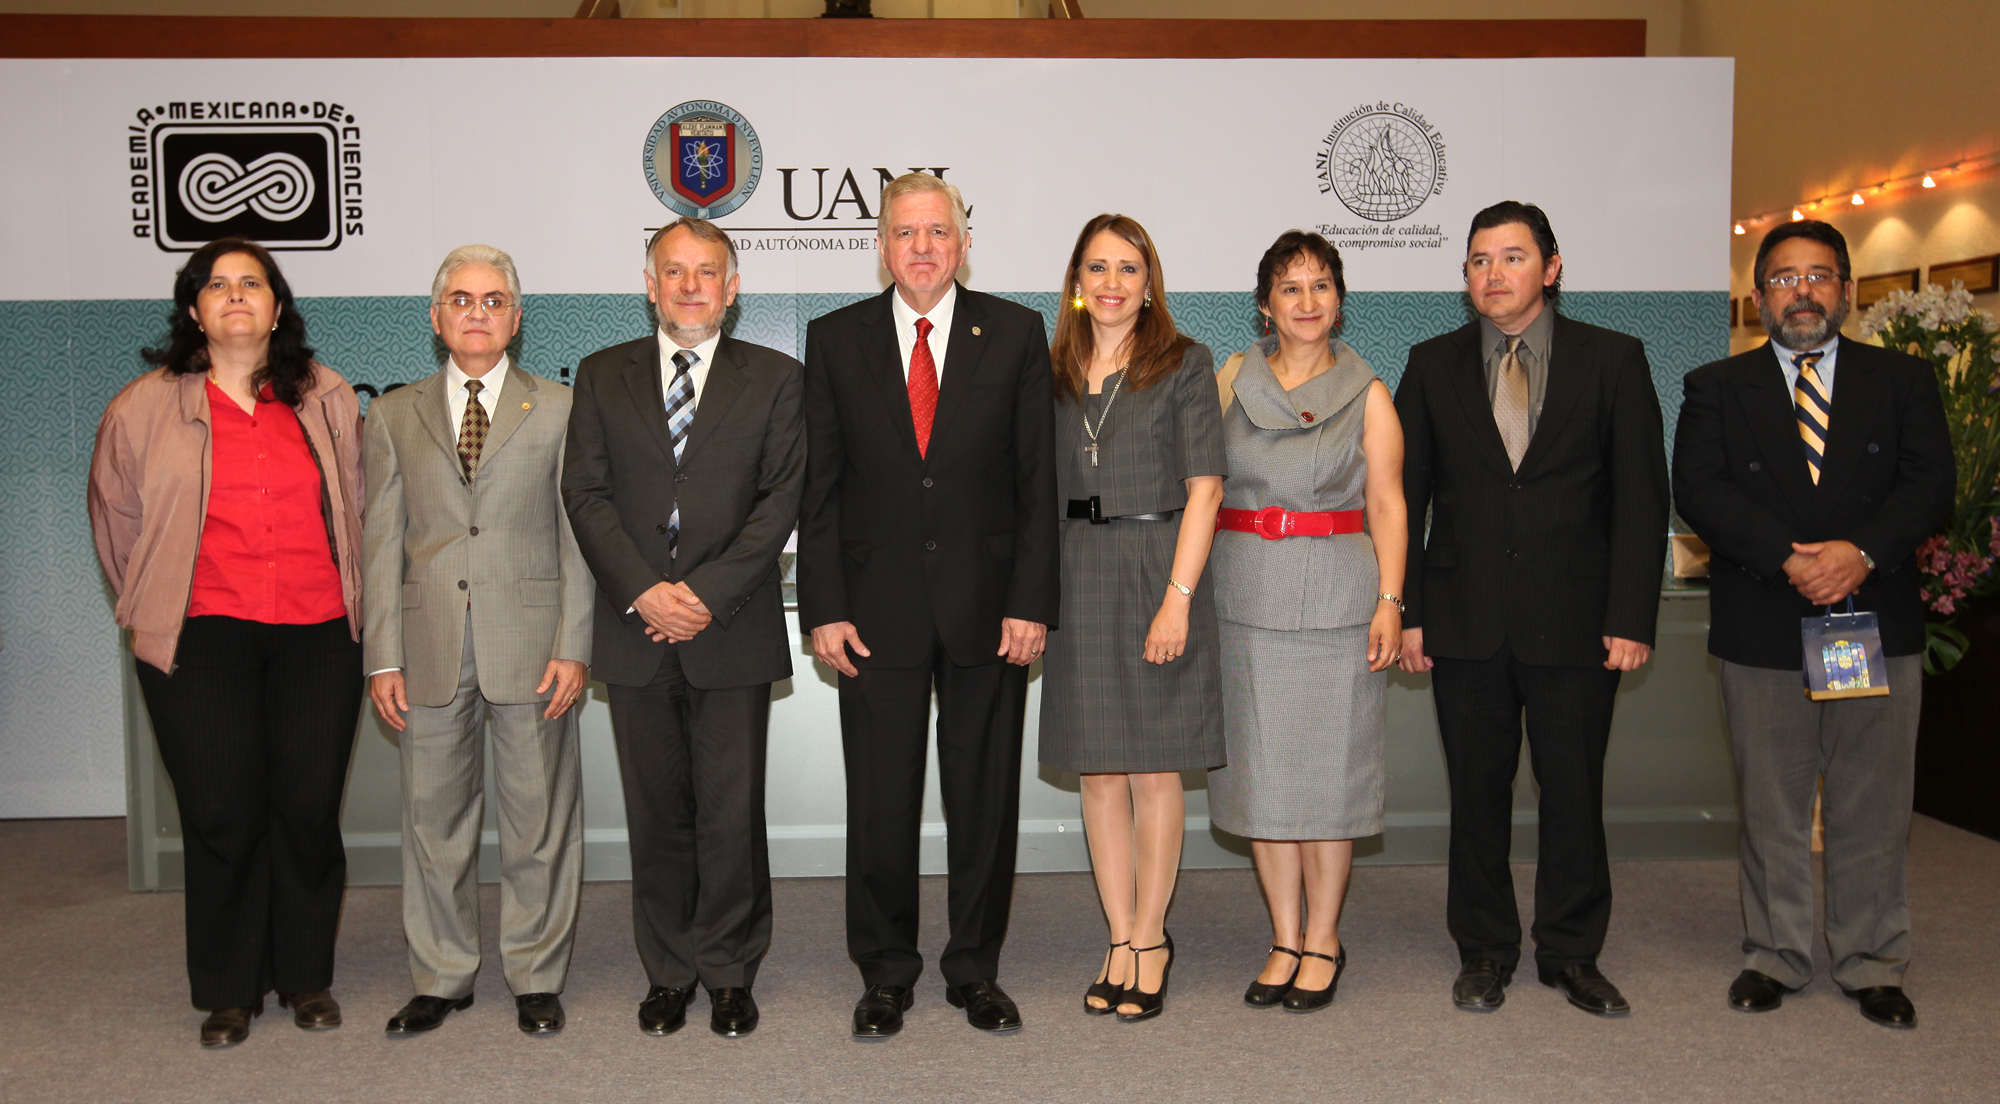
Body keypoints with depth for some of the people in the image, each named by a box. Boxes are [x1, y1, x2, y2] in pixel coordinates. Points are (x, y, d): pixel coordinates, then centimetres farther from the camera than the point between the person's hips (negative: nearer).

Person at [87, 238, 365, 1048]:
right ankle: (228, 994, 18)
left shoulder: (326, 400, 9)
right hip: (203, 645, -1)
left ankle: (306, 979, 21)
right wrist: (156, 607, 15)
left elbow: (355, 508, 17)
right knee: (221, 817, 2)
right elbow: (116, 519, 15)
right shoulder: (146, 406, 5)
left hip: (318, 638, 1)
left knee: (309, 811, 3)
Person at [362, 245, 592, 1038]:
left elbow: (578, 534, 2)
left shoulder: (559, 409, 7)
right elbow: (381, 542, 7)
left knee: (537, 815, 5)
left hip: (529, 644, -2)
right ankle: (441, 978, 24)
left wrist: (573, 646, -6)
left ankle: (536, 976, 19)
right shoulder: (393, 415, 11)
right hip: (431, 648, 2)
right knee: (434, 816, 9)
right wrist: (383, 656, 0)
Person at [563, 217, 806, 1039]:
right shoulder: (602, 376, 10)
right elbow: (585, 492, 2)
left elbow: (782, 498, -4)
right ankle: (669, 969, 24)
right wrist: (644, 592, -11)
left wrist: (707, 594, -13)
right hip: (636, 631, 2)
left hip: (732, 631, -1)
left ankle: (729, 971, 19)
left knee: (731, 810, 3)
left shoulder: (776, 379, 5)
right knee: (657, 811, 9)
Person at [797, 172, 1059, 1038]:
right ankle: (886, 974, 24)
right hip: (877, 608, 0)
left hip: (988, 608, 0)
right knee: (879, 803, 7)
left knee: (984, 799, 9)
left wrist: (1032, 603, -7)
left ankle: (975, 969, 25)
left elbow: (1038, 479, 0)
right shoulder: (835, 340, 5)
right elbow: (819, 487, 3)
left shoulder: (1015, 334, 3)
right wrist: (823, 609, -4)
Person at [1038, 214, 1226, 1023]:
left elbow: (1203, 487, -7)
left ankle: (1149, 939, 17)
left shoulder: (1183, 364, -1)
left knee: (1154, 768, 3)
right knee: (1098, 770, 7)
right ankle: (1122, 942, 17)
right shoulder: (1055, 373, 11)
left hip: (1156, 571, -4)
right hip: (1077, 581, 4)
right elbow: (1041, 489, 11)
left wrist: (1177, 597, -15)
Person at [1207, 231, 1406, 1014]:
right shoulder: (1231, 380, 10)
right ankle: (1284, 940, 18)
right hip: (1245, 596, 2)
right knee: (1262, 766, 5)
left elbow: (1386, 504, 1)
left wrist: (1390, 601, -10)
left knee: (1328, 763, 1)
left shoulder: (1367, 395, 5)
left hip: (1337, 596, -2)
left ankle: (1323, 939, 16)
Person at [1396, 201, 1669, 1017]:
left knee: (1575, 790, 6)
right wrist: (1407, 611, 0)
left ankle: (1571, 953, 23)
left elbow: (1641, 498, 0)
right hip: (1465, 620, 1)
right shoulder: (1434, 366, 7)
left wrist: (1632, 617, -7)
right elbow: (1407, 494, 7)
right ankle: (1484, 951, 22)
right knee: (1477, 790, 8)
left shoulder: (1613, 360, 3)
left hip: (1575, 617, -1)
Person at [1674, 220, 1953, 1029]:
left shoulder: (1903, 380, 10)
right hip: (1762, 628, 0)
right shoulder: (1718, 387, 7)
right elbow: (1699, 490, -6)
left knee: (1874, 808, 7)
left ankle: (1872, 966, 21)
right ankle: (1776, 956, 22)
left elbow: (1931, 483, -2)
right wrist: (1787, 558, -19)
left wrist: (1863, 553, -19)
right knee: (1771, 806, 8)